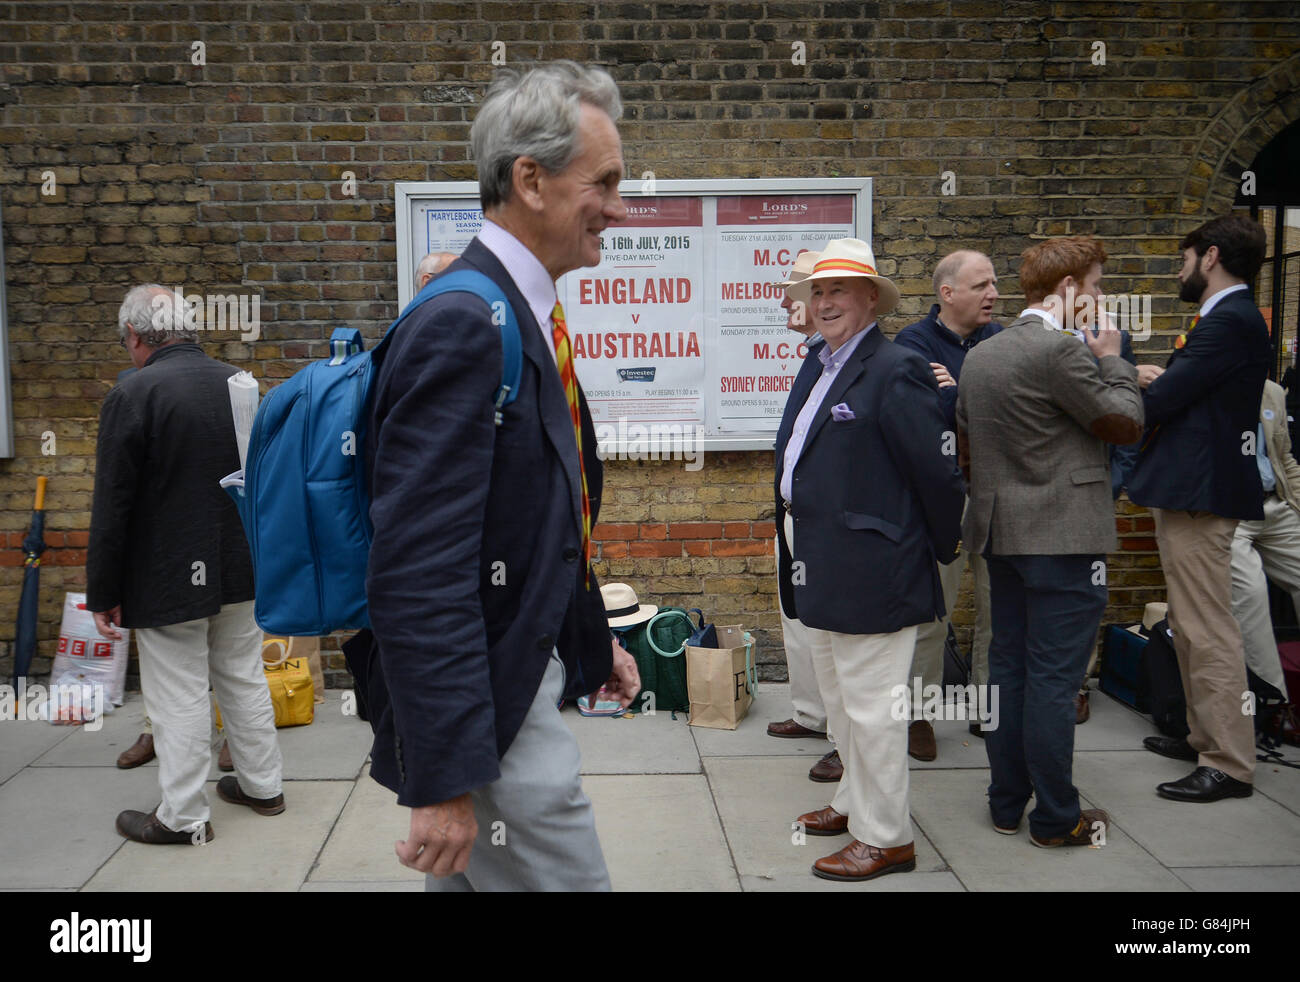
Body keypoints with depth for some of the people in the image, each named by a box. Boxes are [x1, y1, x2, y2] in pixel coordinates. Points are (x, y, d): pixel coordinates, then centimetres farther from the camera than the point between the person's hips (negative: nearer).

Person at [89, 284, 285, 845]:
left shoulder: (132, 395, -15)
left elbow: (112, 508, -15)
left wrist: (103, 594, -7)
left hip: (169, 578, -6)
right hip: (240, 568, 6)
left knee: (179, 697, 3)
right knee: (244, 678, 17)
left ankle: (183, 816, 14)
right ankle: (262, 786, 29)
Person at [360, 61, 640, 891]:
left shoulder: (522, 314, 10)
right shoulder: (465, 326, -22)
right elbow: (417, 572, -27)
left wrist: (591, 638, 21)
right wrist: (441, 780, -26)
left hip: (524, 675, 10)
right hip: (481, 702, -9)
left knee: (473, 878, 20)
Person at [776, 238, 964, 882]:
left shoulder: (895, 371, -16)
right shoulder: (817, 367, 13)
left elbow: (935, 472, -15)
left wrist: (942, 549, -4)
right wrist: (799, 555, 18)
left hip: (870, 571, -10)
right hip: (820, 568, 10)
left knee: (870, 705, 0)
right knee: (839, 699, 22)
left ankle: (885, 838, 14)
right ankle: (856, 801, 39)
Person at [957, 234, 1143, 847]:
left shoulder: (979, 356, 11)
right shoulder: (1061, 350, -16)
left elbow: (965, 446, 17)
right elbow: (1126, 422, -9)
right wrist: (1111, 358, 2)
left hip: (1002, 532, 8)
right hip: (1063, 536, -8)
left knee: (1008, 667, 14)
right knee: (1053, 677, -1)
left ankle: (1006, 803, 23)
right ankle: (1056, 819, 10)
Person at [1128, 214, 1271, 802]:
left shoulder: (1230, 322, -17)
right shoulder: (1229, 318, 16)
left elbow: (1158, 401, -19)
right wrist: (1161, 378, 0)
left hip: (1201, 492, -11)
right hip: (1190, 488, 11)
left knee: (1209, 631, -6)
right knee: (1190, 628, 18)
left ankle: (1229, 765, 1)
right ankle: (1206, 737, 29)